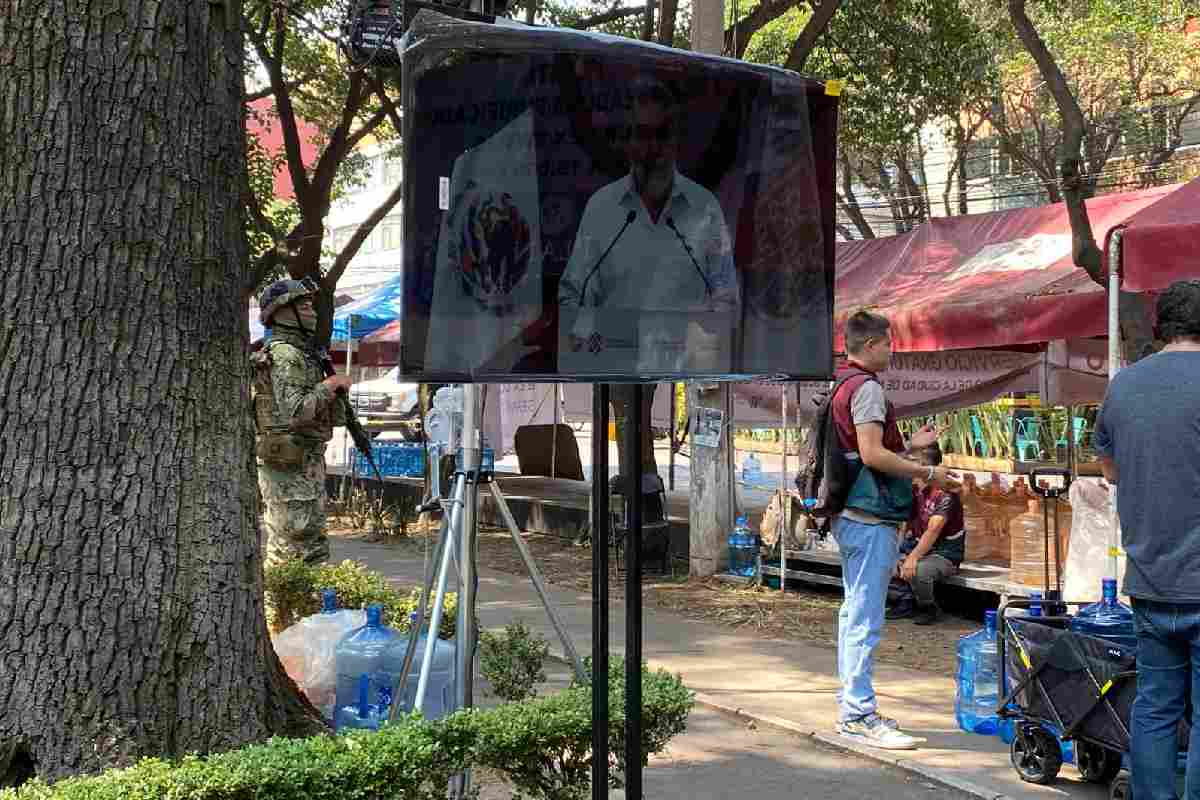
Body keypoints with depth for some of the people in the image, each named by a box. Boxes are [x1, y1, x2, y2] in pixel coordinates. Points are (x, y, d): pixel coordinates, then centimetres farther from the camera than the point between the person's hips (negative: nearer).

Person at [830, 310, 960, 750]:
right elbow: (872, 455, -21)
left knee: (854, 612, 15)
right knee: (865, 618, -8)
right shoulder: (866, 387, -14)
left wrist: (910, 444, 25)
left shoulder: (841, 384, 17)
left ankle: (852, 706, 22)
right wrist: (928, 474, -14)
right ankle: (860, 714, -6)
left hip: (852, 515, 11)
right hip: (870, 517, -11)